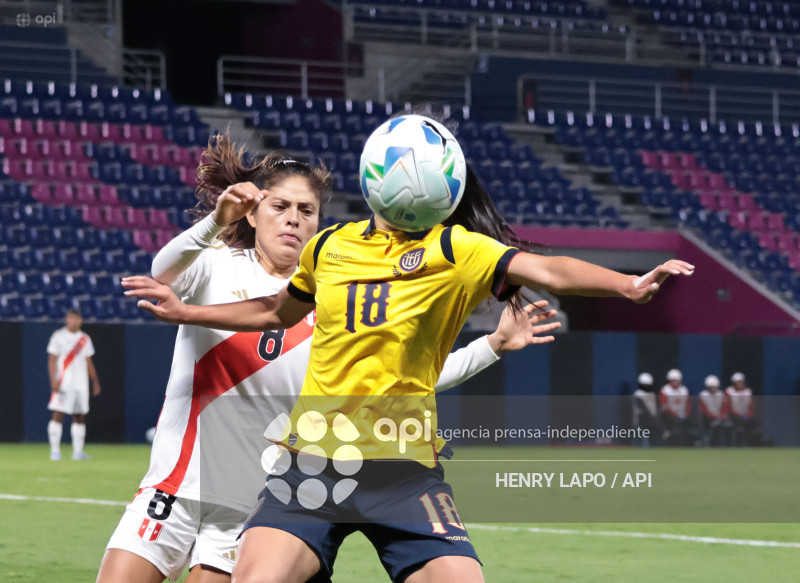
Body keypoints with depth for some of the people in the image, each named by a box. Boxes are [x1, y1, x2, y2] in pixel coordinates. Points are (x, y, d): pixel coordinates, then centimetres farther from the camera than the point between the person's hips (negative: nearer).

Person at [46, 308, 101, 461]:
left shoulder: (85, 339, 14)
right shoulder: (58, 336, -2)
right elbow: (52, 360, -5)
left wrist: (95, 382, 13)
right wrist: (54, 380, -16)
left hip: (81, 384, 5)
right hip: (63, 383, -5)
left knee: (80, 417, 4)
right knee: (58, 415, -10)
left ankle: (78, 451, 8)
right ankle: (55, 450, -8)